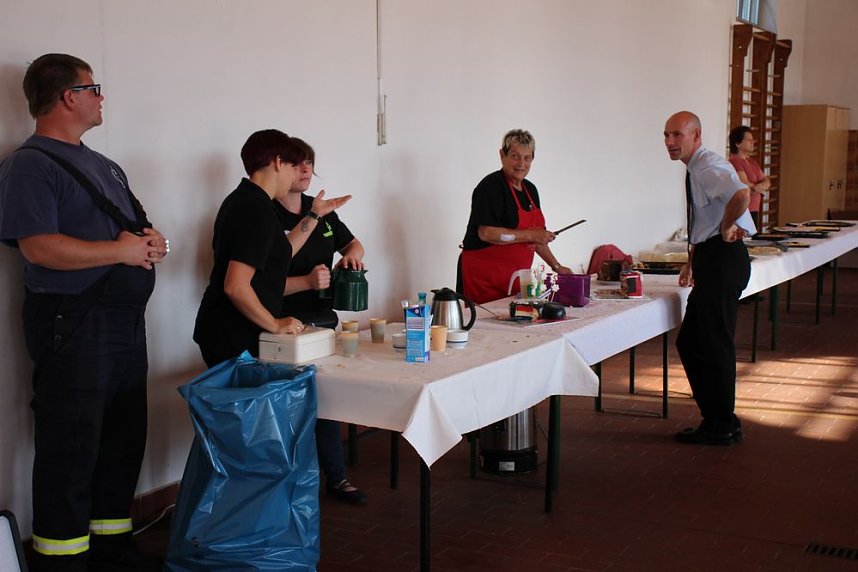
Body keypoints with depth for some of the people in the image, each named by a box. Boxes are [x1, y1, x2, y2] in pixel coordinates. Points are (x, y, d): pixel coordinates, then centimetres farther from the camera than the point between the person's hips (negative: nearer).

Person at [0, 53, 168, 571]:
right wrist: (120, 250, -17)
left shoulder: (102, 165, 18)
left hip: (125, 319, 9)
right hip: (73, 325, -9)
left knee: (124, 438, 16)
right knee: (71, 451, -2)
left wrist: (150, 240, 0)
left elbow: (136, 223, 24)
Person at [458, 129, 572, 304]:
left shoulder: (530, 189, 16)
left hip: (515, 277, 8)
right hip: (484, 276, -7)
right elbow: (487, 233, -21)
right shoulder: (491, 186, -10)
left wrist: (556, 266, 22)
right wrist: (530, 235, -16)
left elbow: (536, 238, 26)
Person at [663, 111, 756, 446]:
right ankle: (718, 419, 23)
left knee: (714, 345, -2)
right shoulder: (694, 170, 16)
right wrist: (693, 261, 22)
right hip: (711, 261, 10)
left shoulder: (709, 167, -15)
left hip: (723, 259, -10)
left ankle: (721, 428, 9)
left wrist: (726, 228, -21)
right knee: (689, 342, 14)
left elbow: (741, 195, -36)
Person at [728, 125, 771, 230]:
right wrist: (762, 188, 0)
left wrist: (758, 186, -10)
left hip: (755, 211, 9)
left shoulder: (752, 162, 17)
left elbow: (767, 181, 12)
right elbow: (746, 187, -17)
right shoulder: (734, 162, -12)